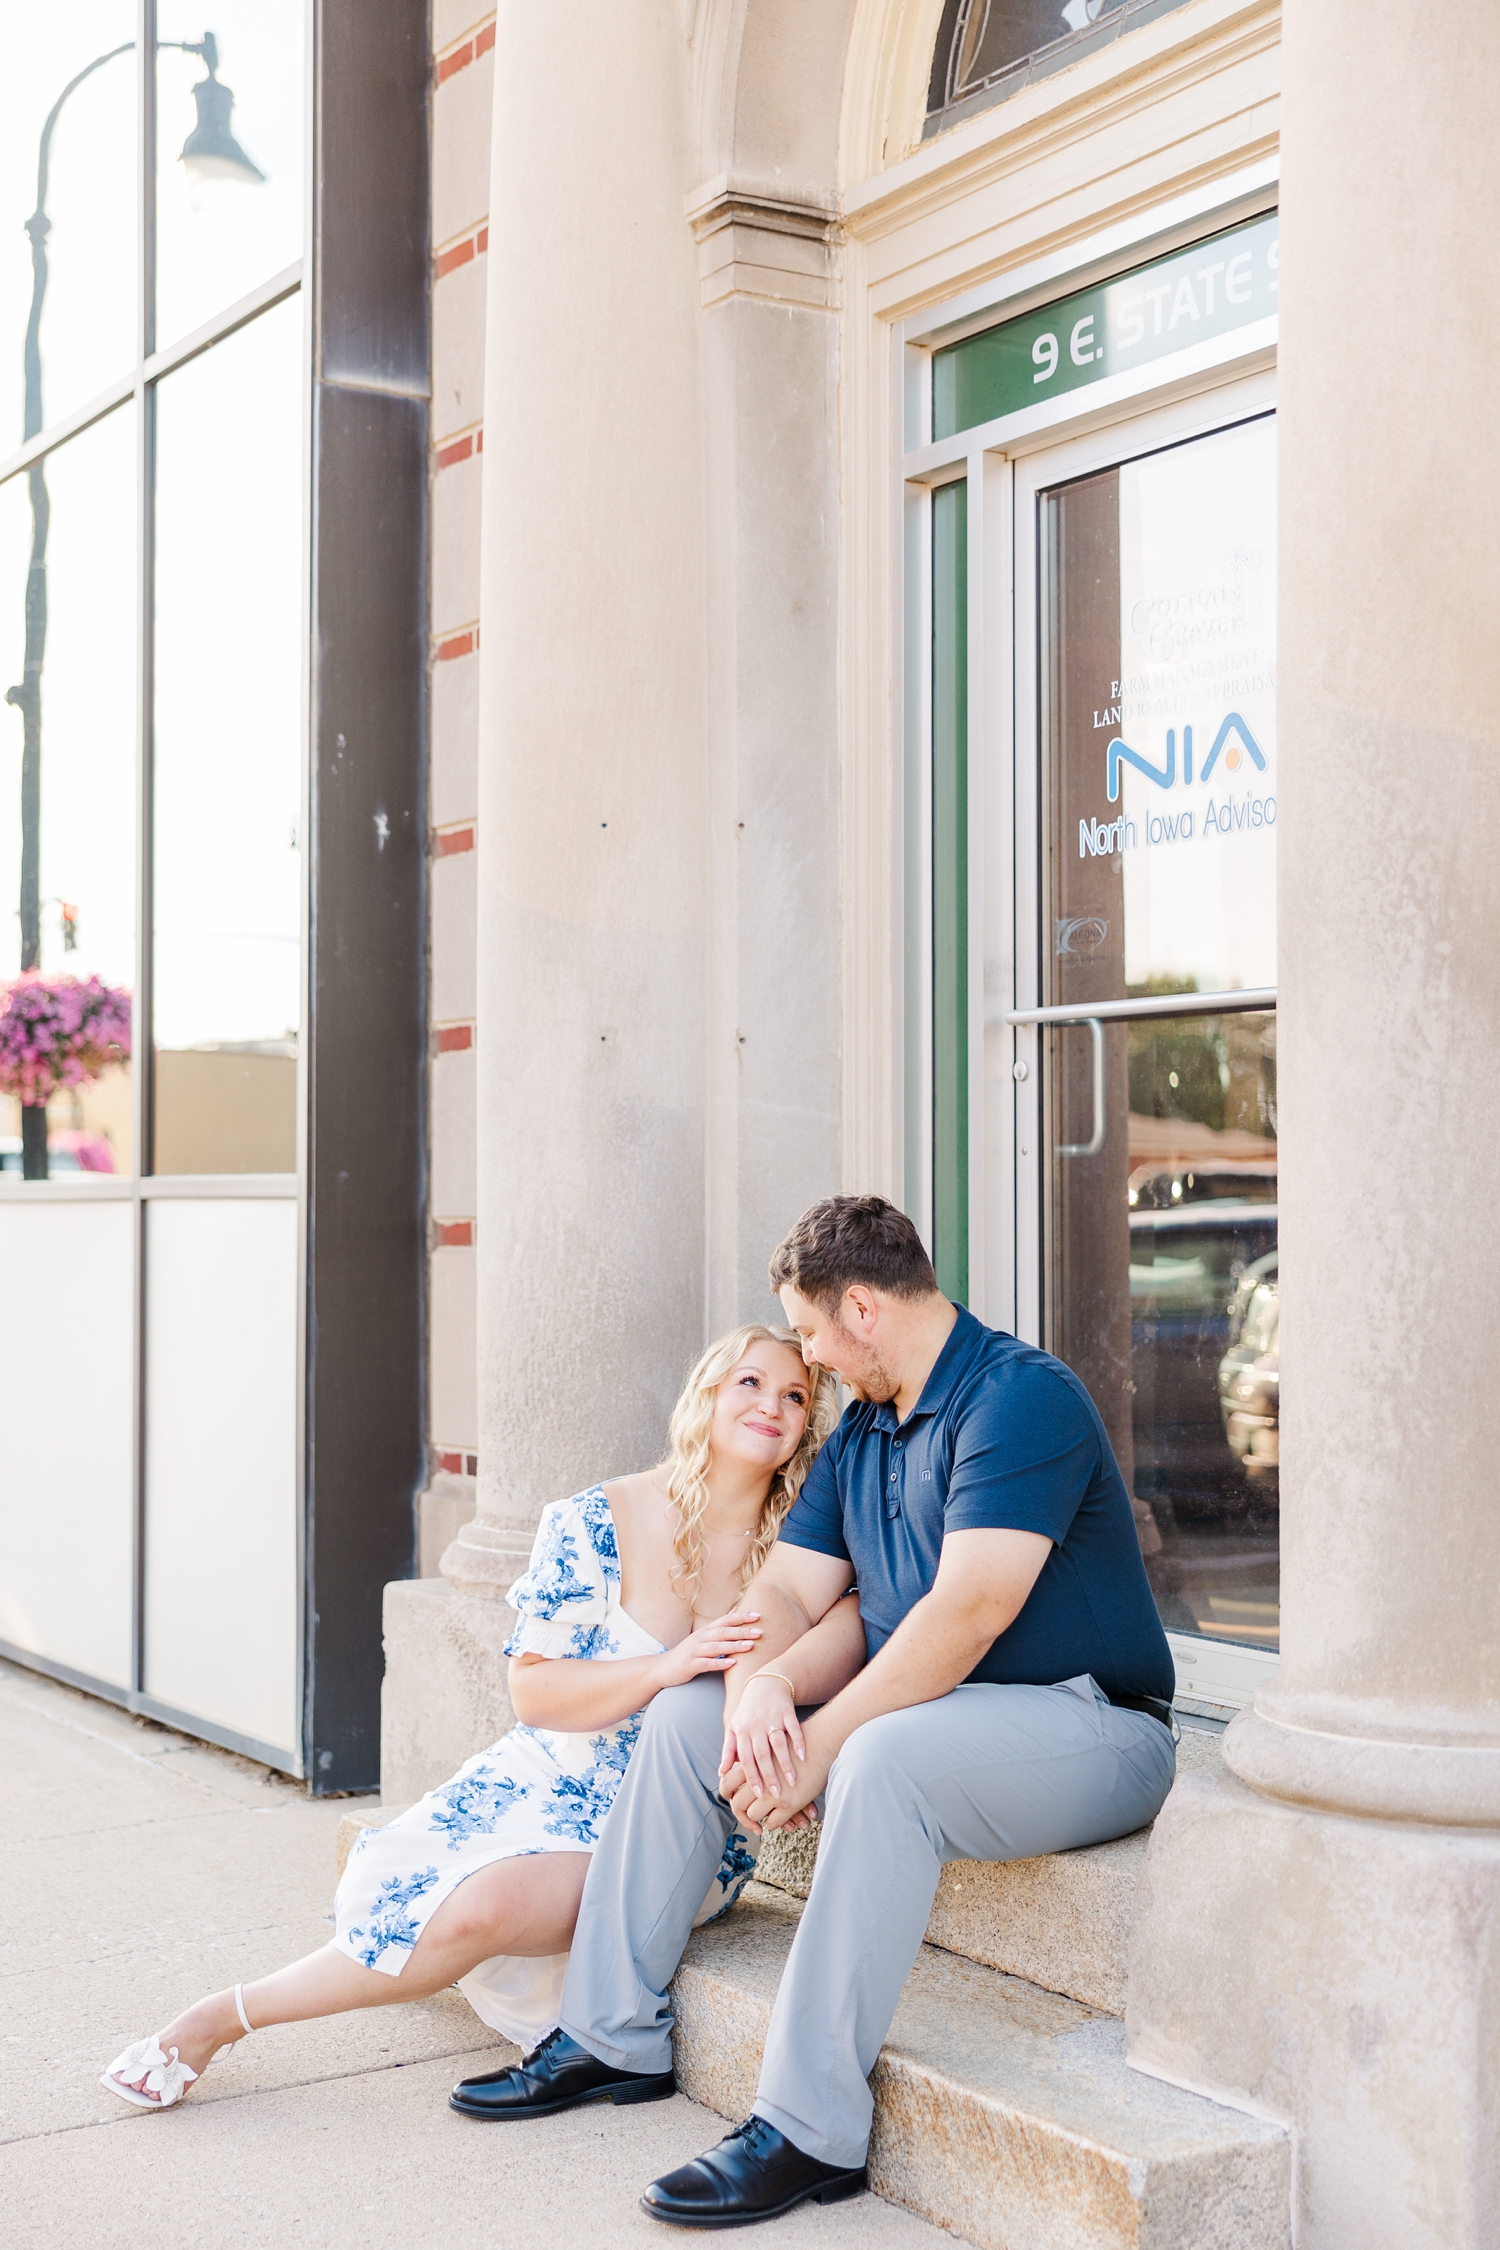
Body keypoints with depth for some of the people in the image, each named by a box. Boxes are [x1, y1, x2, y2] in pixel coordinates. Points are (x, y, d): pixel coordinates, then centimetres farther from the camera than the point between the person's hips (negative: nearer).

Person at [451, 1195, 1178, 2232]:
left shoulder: (1022, 1397, -17)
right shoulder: (864, 1429, 12)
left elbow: (970, 1609, -27)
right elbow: (787, 1588, 7)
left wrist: (819, 1745, -25)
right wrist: (760, 1688, -16)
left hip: (1090, 1730, -9)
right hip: (919, 1711, 9)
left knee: (882, 1761, -37)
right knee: (689, 1713, 4)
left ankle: (811, 2130, -30)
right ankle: (612, 2037, 9)